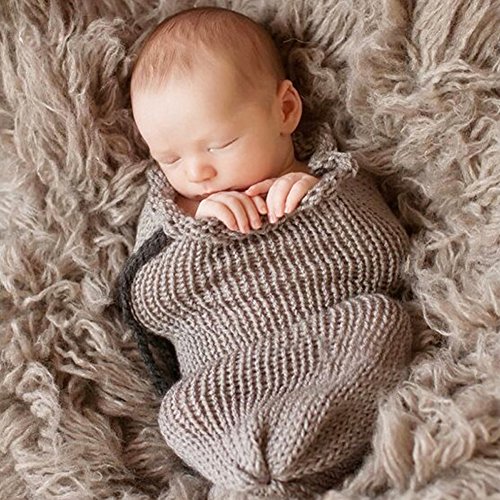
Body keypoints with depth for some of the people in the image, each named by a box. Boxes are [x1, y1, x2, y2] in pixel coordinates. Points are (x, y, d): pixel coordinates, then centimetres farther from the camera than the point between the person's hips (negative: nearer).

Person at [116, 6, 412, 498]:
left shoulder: (331, 177, 8)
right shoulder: (169, 203, 11)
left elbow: (387, 262, -1)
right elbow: (146, 310, 2)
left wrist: (318, 197, -14)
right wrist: (201, 229, -13)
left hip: (350, 377, 1)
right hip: (223, 392, 0)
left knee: (380, 315, -28)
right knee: (181, 414, -29)